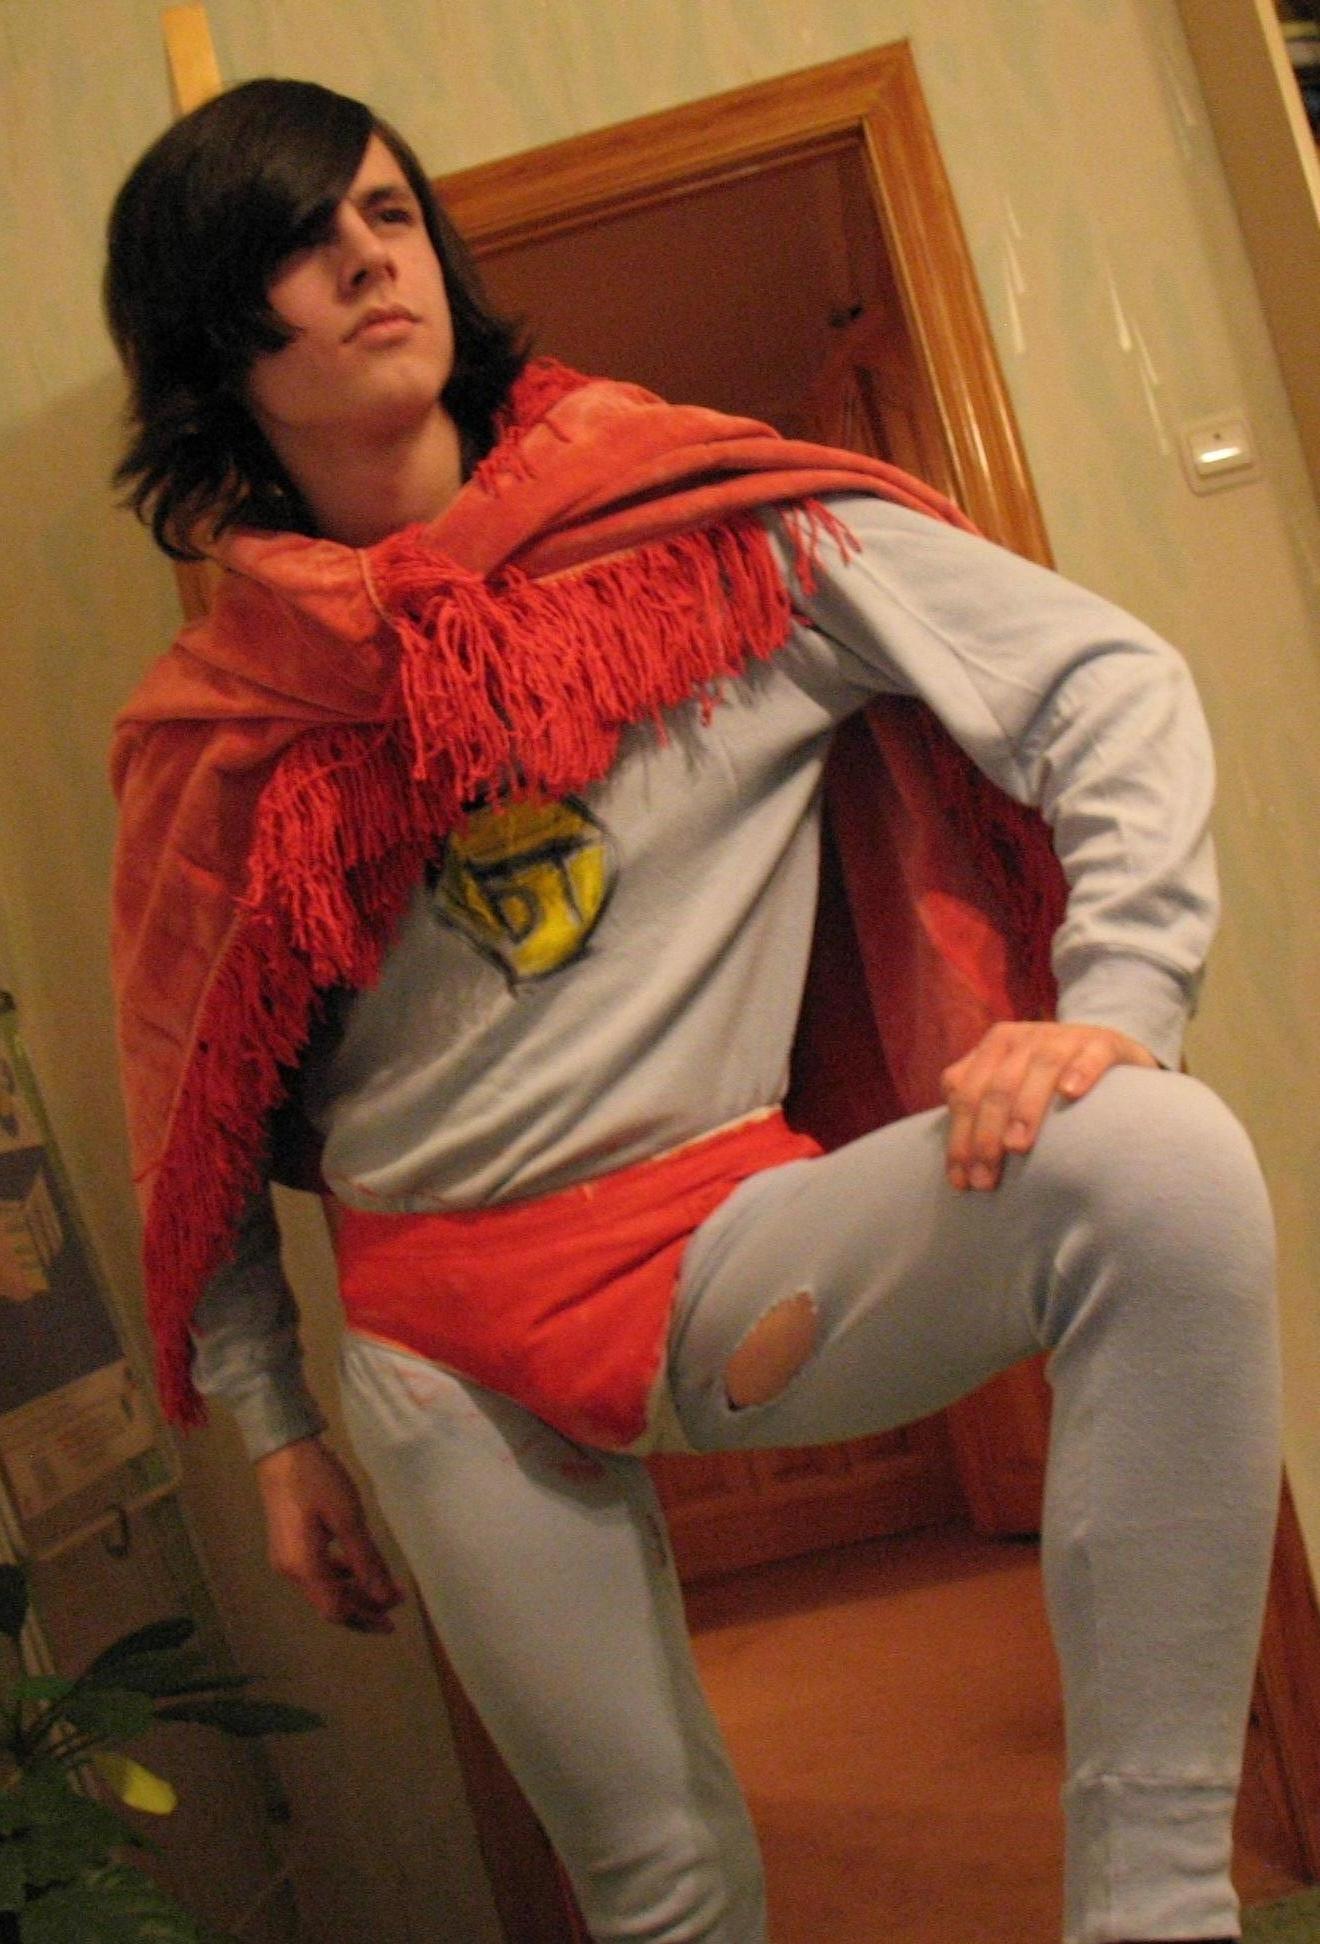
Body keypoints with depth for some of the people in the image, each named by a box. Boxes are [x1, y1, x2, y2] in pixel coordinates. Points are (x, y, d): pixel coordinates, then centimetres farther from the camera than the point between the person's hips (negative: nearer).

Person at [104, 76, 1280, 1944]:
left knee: (1158, 1157, -31)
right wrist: (275, 1429, 13)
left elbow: (1108, 682, -6)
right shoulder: (210, 722, 4)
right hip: (443, 1338, 2)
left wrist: (1117, 1005, -22)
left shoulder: (698, 521, -3)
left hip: (723, 1248, -1)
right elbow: (201, 1116, 13)